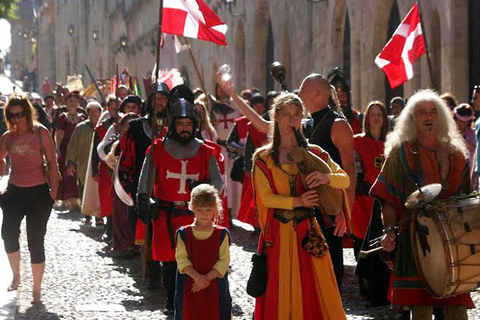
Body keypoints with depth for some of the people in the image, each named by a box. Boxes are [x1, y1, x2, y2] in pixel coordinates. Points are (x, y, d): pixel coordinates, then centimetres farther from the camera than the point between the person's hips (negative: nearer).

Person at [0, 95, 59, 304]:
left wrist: (53, 192, -7)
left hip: (38, 192, -3)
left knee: (36, 241, 0)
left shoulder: (40, 133, -5)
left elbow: (52, 163, -3)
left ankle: (37, 290, 9)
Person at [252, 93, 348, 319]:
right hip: (278, 234, -1)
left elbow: (345, 180, 4)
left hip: (308, 232, 1)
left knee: (316, 290, -1)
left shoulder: (314, 153, 7)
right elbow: (265, 197, -6)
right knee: (281, 292, 0)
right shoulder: (263, 157, 2)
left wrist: (326, 177, -18)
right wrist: (297, 202, -19)